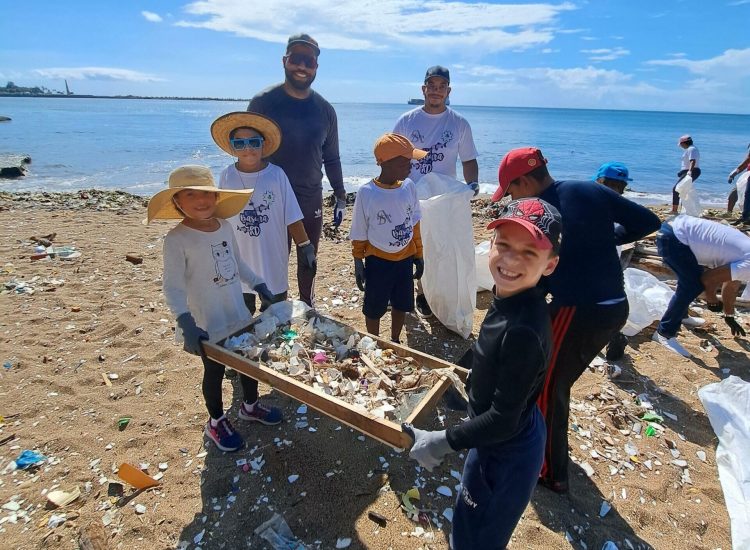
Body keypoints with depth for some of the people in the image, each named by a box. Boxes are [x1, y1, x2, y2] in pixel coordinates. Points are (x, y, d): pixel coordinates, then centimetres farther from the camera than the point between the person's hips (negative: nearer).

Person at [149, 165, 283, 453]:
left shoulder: (224, 226, -1)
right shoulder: (177, 239, -19)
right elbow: (172, 287, -22)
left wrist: (259, 284, 11)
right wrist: (186, 323, -32)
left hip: (239, 314, 6)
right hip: (208, 324, -6)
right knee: (214, 370, 12)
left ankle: (250, 405, 47)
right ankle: (216, 422, 38)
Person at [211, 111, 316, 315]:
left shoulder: (276, 175, -10)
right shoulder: (226, 176, -4)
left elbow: (292, 218, -4)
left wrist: (305, 246, -2)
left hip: (272, 262, -2)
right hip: (238, 262, 2)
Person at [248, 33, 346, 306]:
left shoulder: (324, 109, 4)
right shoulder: (263, 102, -6)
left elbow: (331, 158, 11)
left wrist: (341, 197, 10)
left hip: (312, 199, 3)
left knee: (308, 262, 16)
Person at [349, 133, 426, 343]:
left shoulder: (408, 187, -6)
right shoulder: (367, 193, -18)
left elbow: (414, 224, 5)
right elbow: (359, 234, -8)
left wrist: (418, 255, 10)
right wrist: (358, 264, -4)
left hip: (405, 258, 4)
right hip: (378, 261, -4)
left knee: (401, 304, 18)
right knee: (374, 308, 11)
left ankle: (395, 342, 39)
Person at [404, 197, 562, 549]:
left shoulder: (525, 330, -36)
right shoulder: (509, 299, -9)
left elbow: (504, 420, -29)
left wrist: (444, 441, -20)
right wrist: (467, 380, 23)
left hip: (507, 453, -8)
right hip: (495, 439, 8)